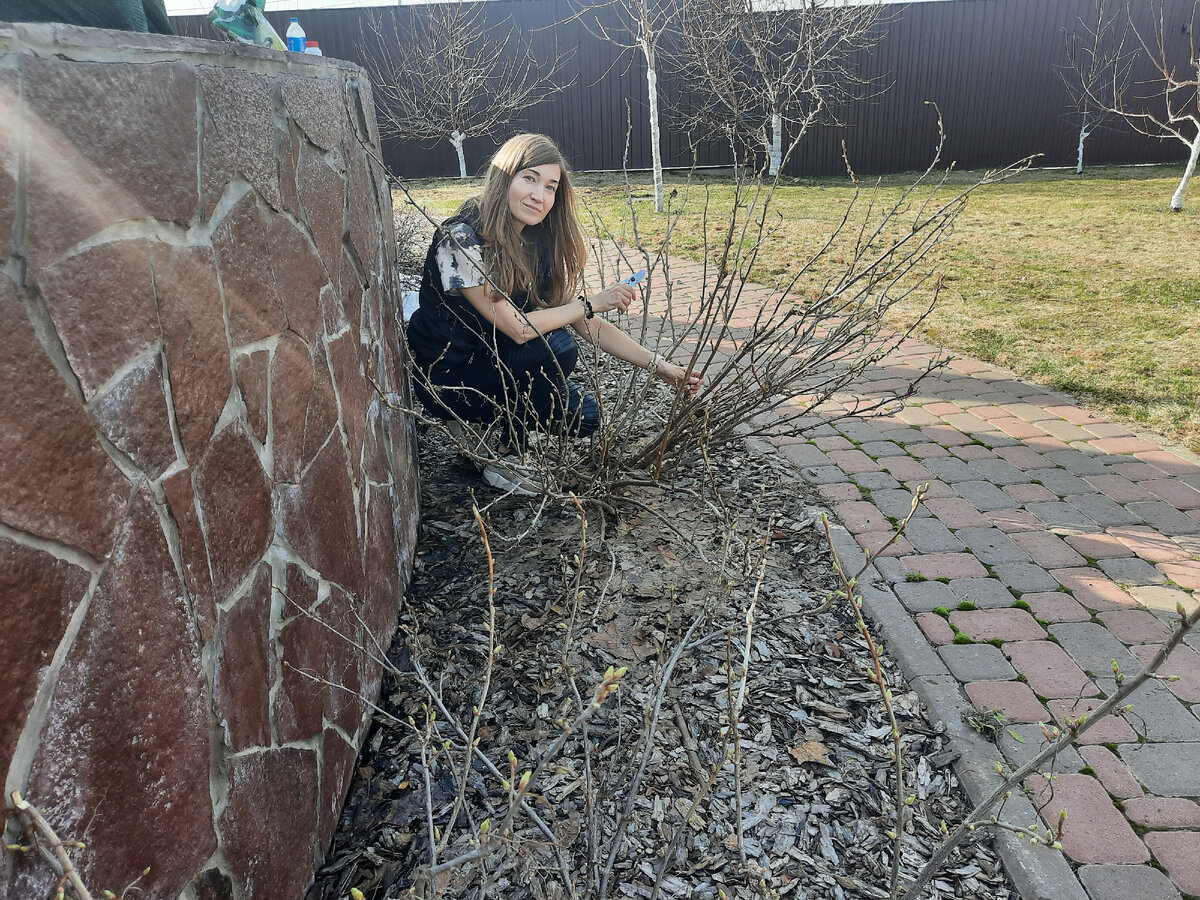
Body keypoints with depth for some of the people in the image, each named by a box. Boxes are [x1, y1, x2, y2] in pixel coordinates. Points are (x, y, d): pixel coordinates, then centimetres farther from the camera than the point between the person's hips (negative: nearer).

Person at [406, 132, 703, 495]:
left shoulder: (540, 243, -2)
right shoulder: (461, 239, -24)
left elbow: (586, 325, -2)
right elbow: (517, 328, -26)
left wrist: (659, 366, -9)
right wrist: (592, 302, -17)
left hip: (494, 363, 7)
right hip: (447, 377, -7)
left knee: (583, 416, -8)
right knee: (557, 349, -26)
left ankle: (484, 420, 11)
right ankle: (505, 458, -6)